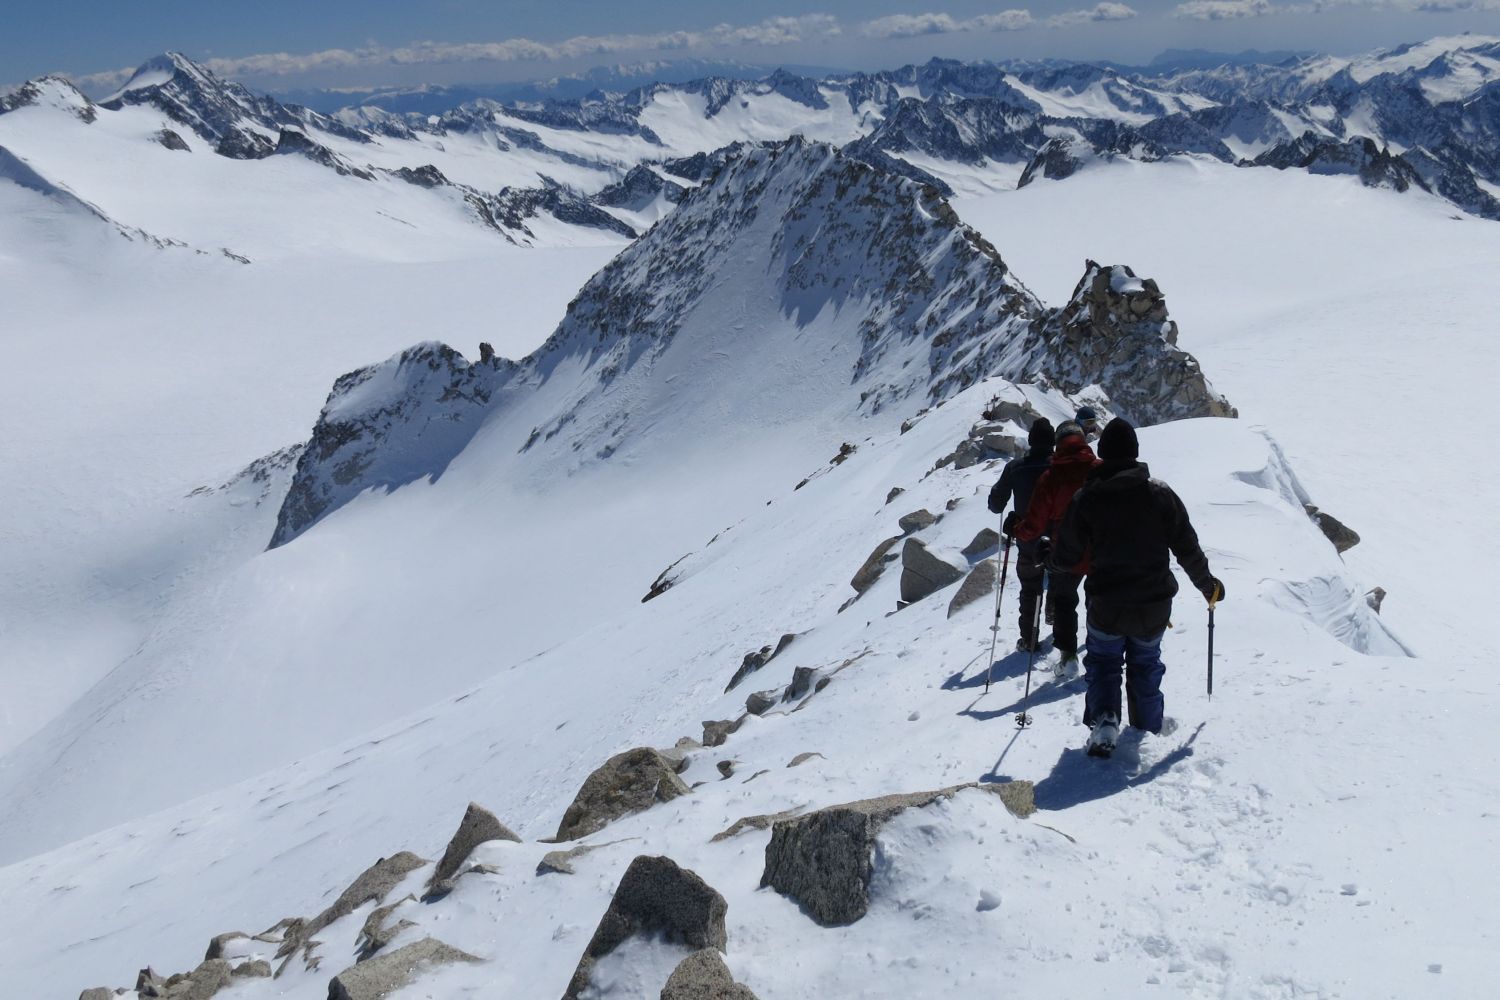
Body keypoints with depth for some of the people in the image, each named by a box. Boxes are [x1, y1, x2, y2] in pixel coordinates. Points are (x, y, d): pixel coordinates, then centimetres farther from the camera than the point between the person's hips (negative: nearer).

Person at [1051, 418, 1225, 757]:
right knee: (1145, 665, 22)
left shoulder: (1086, 497, -8)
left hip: (1106, 606, -1)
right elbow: (1187, 549, -1)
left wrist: (1049, 556, 22)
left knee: (1102, 662, 17)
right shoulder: (1161, 493, -6)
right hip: (1154, 606, 2)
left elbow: (1066, 555, -2)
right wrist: (1209, 586, 14)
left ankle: (1104, 720, -3)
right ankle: (1149, 730, 30)